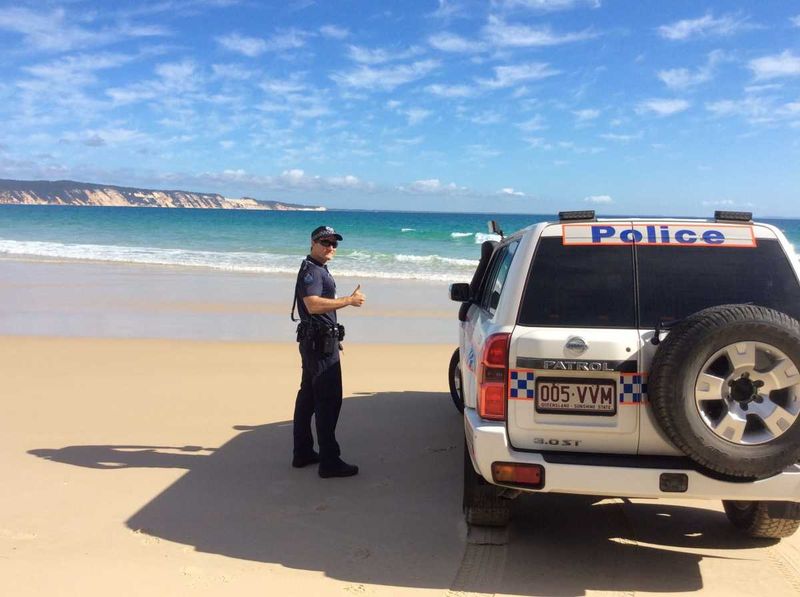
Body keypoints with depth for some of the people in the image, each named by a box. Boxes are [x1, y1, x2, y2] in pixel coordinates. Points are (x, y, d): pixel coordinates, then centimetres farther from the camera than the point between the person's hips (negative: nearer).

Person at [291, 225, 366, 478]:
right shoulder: (311, 271, -15)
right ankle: (329, 462, -7)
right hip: (320, 343, -11)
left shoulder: (318, 270, 18)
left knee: (308, 397, 14)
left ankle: (303, 453, 22)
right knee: (329, 400, -10)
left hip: (315, 342, 11)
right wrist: (349, 300, -25)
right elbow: (313, 305, -29)